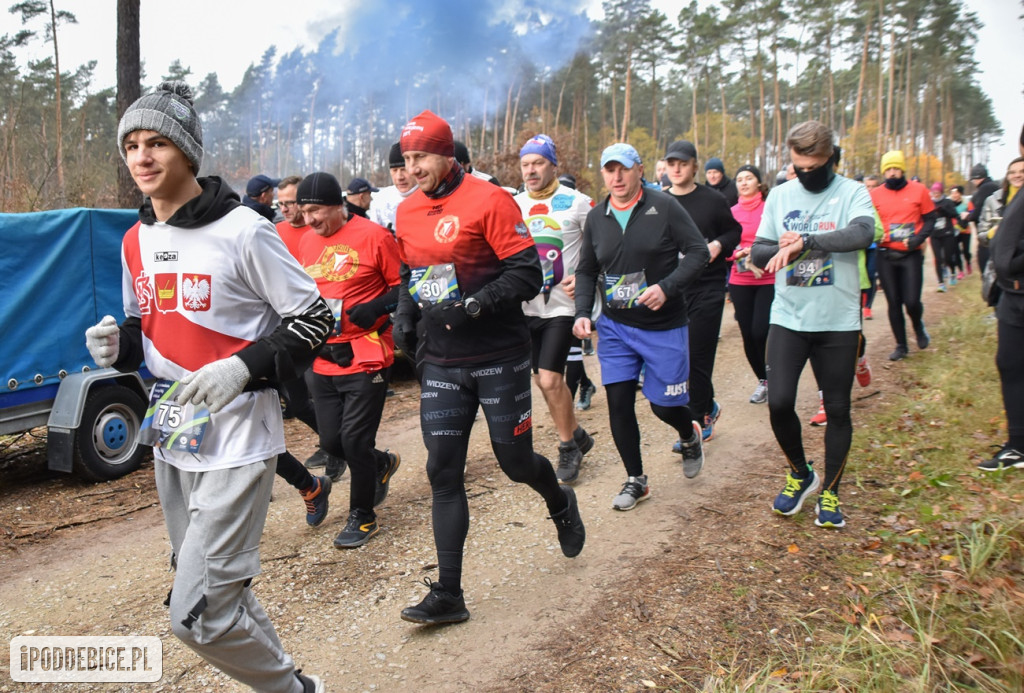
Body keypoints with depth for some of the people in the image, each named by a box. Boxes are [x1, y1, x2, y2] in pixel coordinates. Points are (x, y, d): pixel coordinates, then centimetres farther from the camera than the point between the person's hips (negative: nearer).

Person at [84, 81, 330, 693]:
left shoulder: (243, 231, -13)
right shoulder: (137, 241, 9)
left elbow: (314, 320, -10)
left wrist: (244, 368, -22)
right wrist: (119, 345, -2)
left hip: (237, 441, -8)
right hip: (172, 437, 8)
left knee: (199, 616, -9)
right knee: (210, 594, 18)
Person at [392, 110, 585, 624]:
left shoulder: (488, 201, -11)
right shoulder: (406, 212, 9)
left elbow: (528, 274, -15)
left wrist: (472, 307, -24)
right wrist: (405, 315, 4)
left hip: (499, 358, -5)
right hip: (440, 364, 5)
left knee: (515, 461, 7)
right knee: (443, 473, 2)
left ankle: (560, 504, 43)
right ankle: (448, 595, 11)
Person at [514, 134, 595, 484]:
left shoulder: (577, 202, -6)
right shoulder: (514, 205, 7)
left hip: (562, 303, -5)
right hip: (526, 304, 5)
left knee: (550, 379, -10)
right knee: (542, 379, 12)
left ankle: (568, 448, 12)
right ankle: (577, 434, 34)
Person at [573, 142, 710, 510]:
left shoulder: (664, 206, -8)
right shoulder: (596, 218, 5)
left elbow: (698, 251, -9)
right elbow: (586, 270, 11)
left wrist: (667, 287, -22)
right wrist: (583, 312, -3)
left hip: (664, 326, -3)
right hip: (615, 327, 4)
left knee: (664, 403, 4)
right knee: (618, 403, 0)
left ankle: (690, 437, 42)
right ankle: (635, 480, 19)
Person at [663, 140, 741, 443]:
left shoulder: (713, 200, -1)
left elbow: (734, 231, 9)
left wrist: (718, 245, -11)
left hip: (707, 288, -3)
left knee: (697, 358, -4)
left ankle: (695, 424, 7)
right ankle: (707, 410, 29)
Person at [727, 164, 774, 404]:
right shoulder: (733, 212, 6)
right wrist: (744, 257, -12)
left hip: (769, 280, -3)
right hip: (740, 281, 3)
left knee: (760, 332, -14)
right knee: (748, 335, 5)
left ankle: (771, 377, 12)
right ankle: (762, 381, 26)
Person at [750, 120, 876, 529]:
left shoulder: (852, 193, -3)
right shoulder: (779, 196, 6)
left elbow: (862, 234, -23)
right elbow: (758, 252, 4)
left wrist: (804, 241, -31)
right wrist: (783, 249, -18)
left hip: (839, 322, -2)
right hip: (788, 319, 2)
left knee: (837, 409, 8)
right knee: (779, 402, -5)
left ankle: (830, 490, 27)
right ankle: (800, 473, 23)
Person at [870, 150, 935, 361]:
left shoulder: (918, 190, 0)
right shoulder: (875, 194, 3)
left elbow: (930, 218, 4)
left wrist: (919, 238, -11)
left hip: (911, 255, -1)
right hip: (886, 255, 1)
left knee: (912, 301, -7)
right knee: (893, 303, 6)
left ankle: (918, 326, 28)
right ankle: (901, 346, 19)